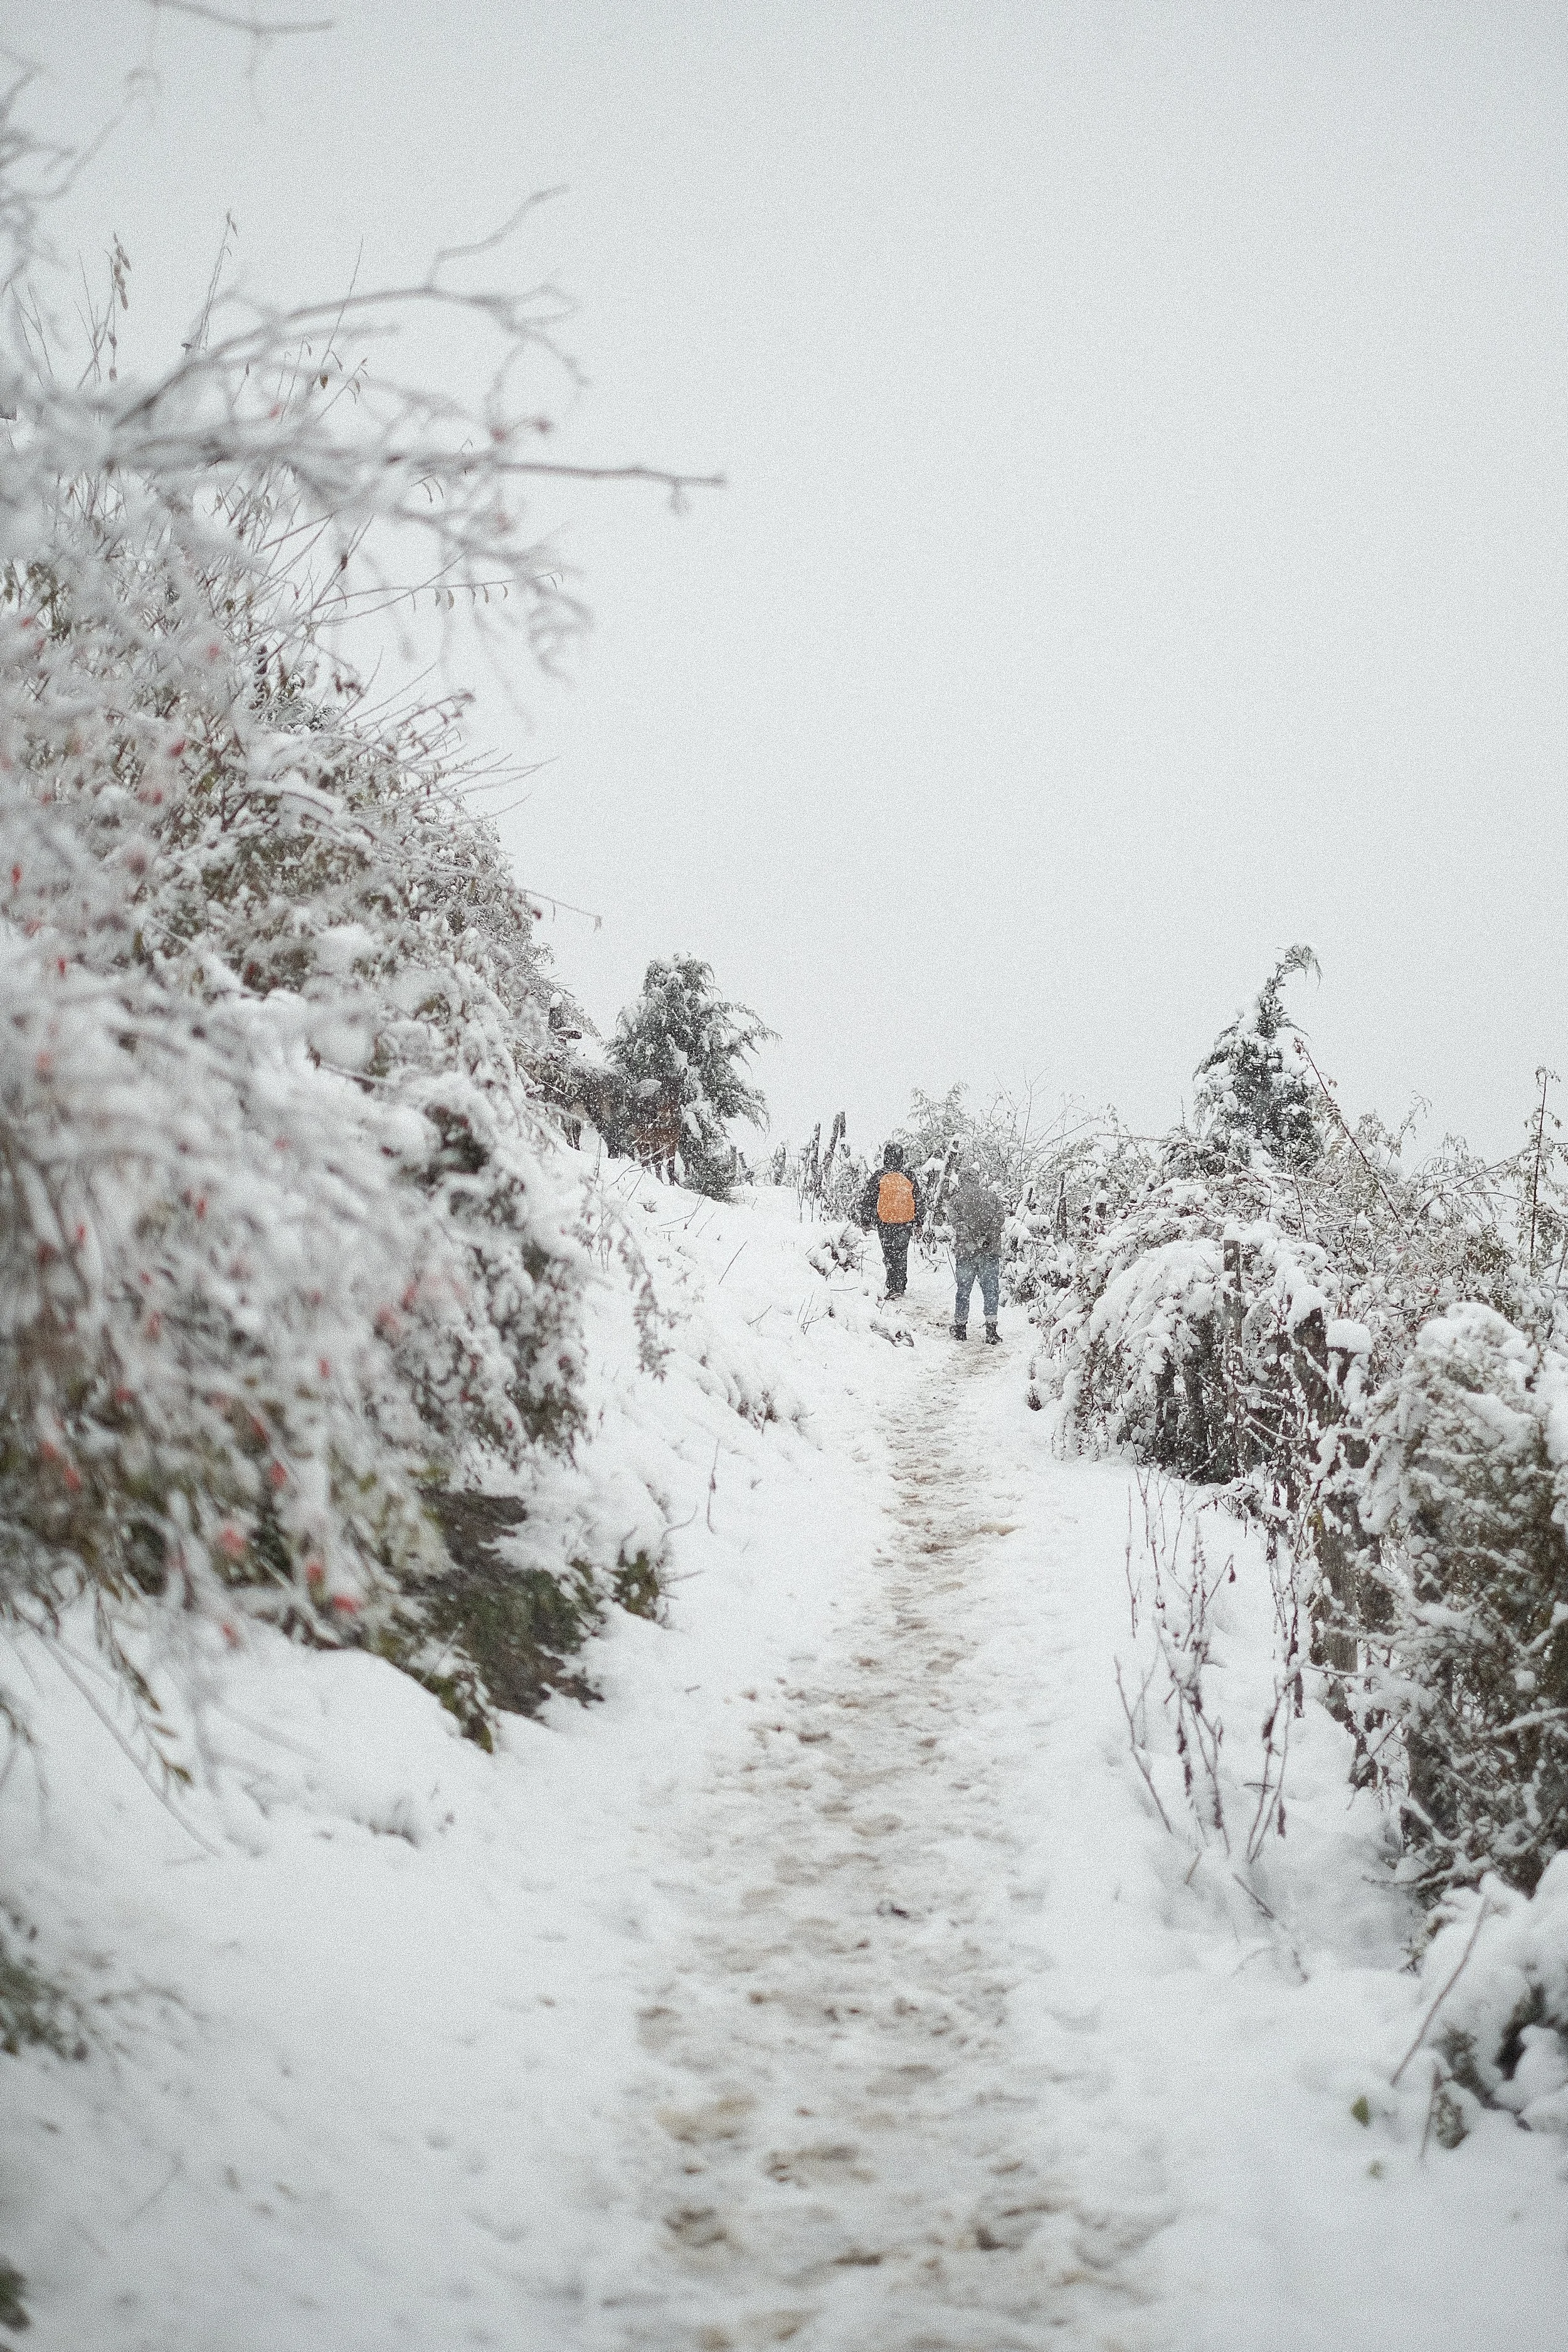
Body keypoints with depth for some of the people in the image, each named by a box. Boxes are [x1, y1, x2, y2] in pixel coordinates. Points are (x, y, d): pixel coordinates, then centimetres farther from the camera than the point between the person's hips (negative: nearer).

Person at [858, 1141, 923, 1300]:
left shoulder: (880, 1176, -4)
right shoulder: (908, 1176, 3)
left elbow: (867, 1200, -1)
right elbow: (918, 1201, 11)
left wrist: (866, 1221, 8)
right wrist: (917, 1223, 20)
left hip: (885, 1222, -3)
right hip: (906, 1222, 3)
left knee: (890, 1255, 1)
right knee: (902, 1255, 15)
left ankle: (894, 1288, -9)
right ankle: (900, 1287, 19)